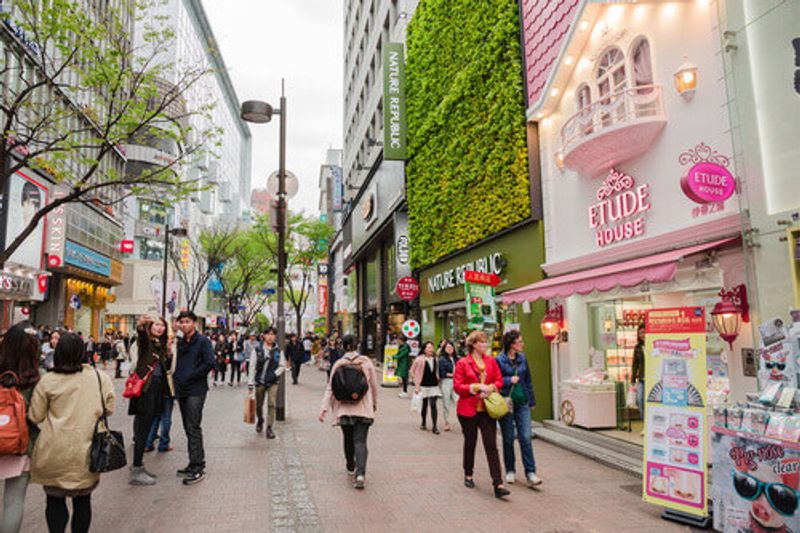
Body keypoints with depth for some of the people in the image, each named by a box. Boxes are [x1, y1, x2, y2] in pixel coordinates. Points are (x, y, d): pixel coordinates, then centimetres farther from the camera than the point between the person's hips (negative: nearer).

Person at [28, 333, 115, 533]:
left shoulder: (48, 381, -8)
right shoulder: (101, 377, -6)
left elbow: (35, 417, -2)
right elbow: (110, 409, 3)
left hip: (54, 455, -1)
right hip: (86, 454, 1)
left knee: (55, 500, 15)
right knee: (83, 501, 17)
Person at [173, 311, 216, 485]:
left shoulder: (202, 341, -6)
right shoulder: (180, 343, 16)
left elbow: (210, 363, -17)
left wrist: (190, 377, -14)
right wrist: (176, 379, 5)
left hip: (196, 391, -8)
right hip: (182, 390, 8)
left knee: (193, 428, -10)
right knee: (188, 428, 12)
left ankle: (198, 468, -6)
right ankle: (194, 464, 21)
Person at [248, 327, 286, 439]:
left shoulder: (278, 351, 2)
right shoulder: (257, 350, -2)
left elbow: (282, 366, 8)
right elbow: (252, 367, -2)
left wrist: (275, 374, -10)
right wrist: (250, 384, -5)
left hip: (273, 382, 0)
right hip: (260, 382, 0)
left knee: (272, 404, -9)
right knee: (259, 405, 13)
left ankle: (269, 428, 0)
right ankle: (260, 421, 42)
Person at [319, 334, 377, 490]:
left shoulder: (338, 364, -2)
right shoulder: (366, 361, -2)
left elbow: (330, 388, -4)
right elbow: (374, 385, 5)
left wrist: (324, 408, -4)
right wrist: (375, 403, 19)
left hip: (344, 408, 1)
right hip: (363, 408, -1)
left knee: (348, 439, 20)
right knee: (360, 441, -3)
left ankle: (351, 467, 37)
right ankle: (360, 473, -19)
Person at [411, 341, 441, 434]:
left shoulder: (435, 359, 4)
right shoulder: (420, 360, -6)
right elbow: (413, 371, -2)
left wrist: (437, 380, 10)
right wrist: (417, 384, -2)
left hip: (434, 385, 2)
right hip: (424, 385, -1)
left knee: (433, 405, -6)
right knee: (424, 405, 11)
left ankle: (435, 427, -6)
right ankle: (423, 423, 30)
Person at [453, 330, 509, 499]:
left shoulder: (490, 361, 5)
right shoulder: (462, 363, -7)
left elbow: (499, 381, 9)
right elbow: (457, 386, -10)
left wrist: (489, 388, -11)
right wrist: (477, 387, -19)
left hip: (487, 409, 2)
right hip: (468, 409, -2)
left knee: (491, 446, -4)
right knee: (470, 443, 14)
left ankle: (498, 485, -5)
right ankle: (468, 475, 36)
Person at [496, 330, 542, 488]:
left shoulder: (522, 358, 6)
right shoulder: (499, 360, -8)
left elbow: (528, 380, 13)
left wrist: (531, 401, 13)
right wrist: (509, 380, -18)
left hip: (522, 403, 3)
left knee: (526, 438, -3)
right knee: (508, 438, 8)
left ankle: (530, 473, 1)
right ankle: (510, 471, 22)